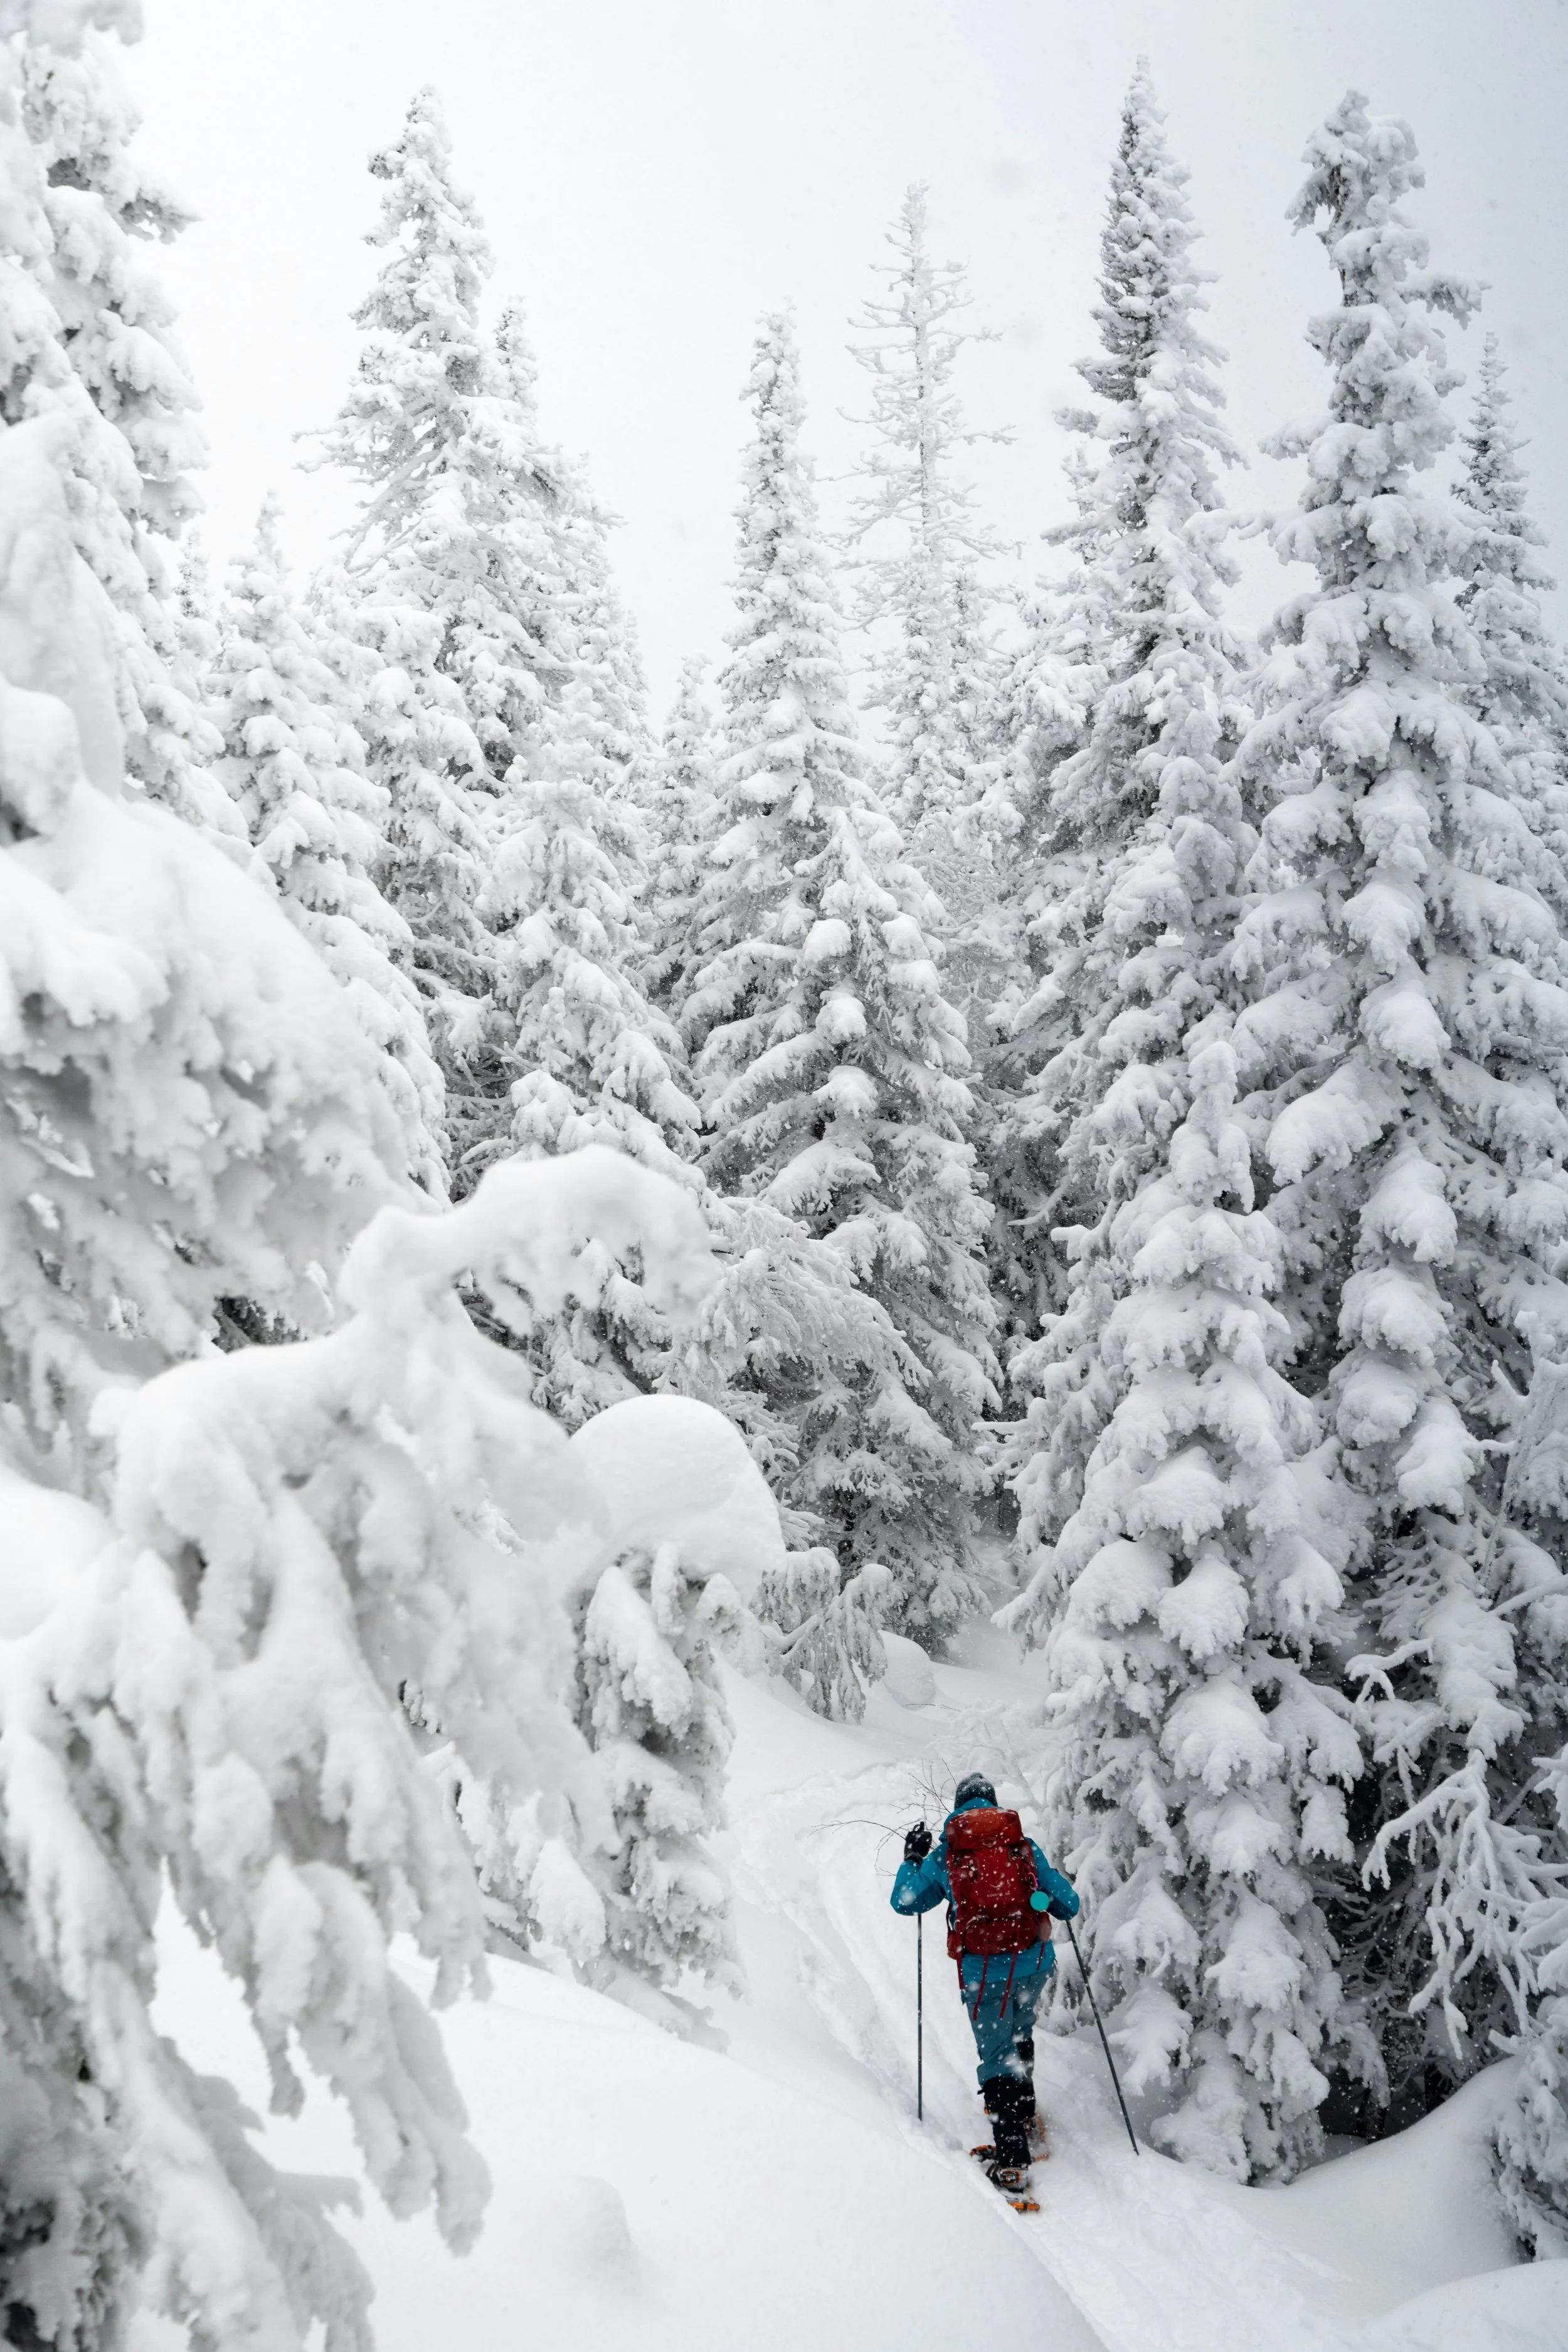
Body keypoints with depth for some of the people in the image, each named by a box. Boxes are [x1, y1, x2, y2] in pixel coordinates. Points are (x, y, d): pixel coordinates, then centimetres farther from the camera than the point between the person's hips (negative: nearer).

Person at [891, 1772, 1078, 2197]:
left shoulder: (944, 1854, 3)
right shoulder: (1024, 1844, 5)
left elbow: (904, 1902, 15)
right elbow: (1067, 1906, 9)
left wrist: (912, 1859, 29)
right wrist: (1054, 1879, 30)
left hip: (984, 1970, -2)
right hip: (1034, 1962, 2)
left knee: (997, 2057, 4)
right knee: (1019, 2038, 27)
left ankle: (1011, 2160, -3)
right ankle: (1025, 2120, 42)